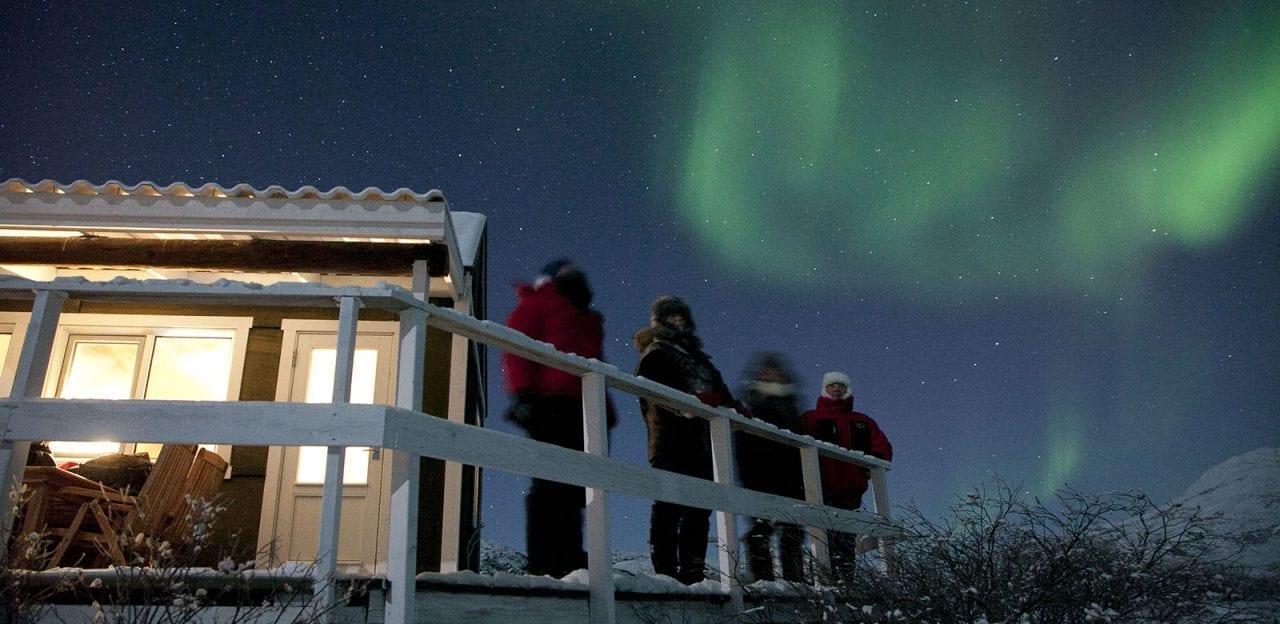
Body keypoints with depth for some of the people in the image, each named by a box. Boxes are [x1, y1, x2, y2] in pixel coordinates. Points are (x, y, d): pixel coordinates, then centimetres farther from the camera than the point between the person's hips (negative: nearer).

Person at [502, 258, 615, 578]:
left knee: (572, 489, 3)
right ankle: (544, 563, -16)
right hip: (551, 403, -7)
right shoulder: (536, 302, 14)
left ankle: (569, 561, 4)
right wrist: (523, 392, -17)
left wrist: (606, 412, 19)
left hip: (584, 408, 7)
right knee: (552, 483, -14)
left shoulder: (586, 320, 36)